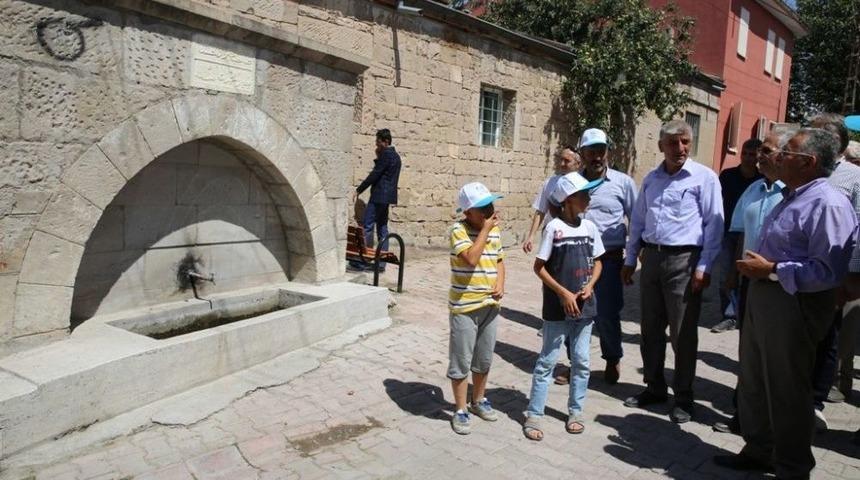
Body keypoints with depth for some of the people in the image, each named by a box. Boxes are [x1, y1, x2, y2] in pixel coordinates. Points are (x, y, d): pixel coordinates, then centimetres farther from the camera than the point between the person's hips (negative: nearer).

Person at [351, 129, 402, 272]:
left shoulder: (386, 154, -11)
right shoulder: (395, 155, 18)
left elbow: (375, 174, -15)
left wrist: (359, 190, -11)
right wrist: (379, 157, 11)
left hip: (379, 195, -10)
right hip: (387, 196, 10)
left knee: (367, 226, -7)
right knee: (382, 228, 10)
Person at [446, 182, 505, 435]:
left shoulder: (496, 230, 6)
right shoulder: (458, 230, -15)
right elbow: (471, 258, -28)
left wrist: (500, 283, -3)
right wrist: (485, 229, -22)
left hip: (490, 305, 6)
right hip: (464, 307, -6)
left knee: (485, 358, 19)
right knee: (461, 360, 4)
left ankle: (478, 400, 38)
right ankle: (460, 410, 19)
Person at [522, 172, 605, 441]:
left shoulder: (589, 227, 4)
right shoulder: (554, 227, -11)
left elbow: (597, 262, 13)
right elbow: (539, 267, -9)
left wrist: (590, 286, -5)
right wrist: (563, 293, -15)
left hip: (584, 306, 5)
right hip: (558, 307, -5)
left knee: (581, 362, 13)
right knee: (547, 361, 3)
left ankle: (576, 411, 28)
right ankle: (534, 414, 13)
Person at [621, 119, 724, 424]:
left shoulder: (704, 177, -4)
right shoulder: (651, 179, 12)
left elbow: (714, 224, -7)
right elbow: (637, 221, 17)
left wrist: (704, 267, -12)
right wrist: (630, 259, 15)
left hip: (683, 261, -5)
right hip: (651, 258, 5)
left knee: (683, 334, 2)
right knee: (651, 329, 13)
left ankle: (683, 398, 17)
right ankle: (654, 388, 28)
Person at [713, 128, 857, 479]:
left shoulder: (827, 204, -19)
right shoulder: (791, 198, 14)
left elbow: (829, 271, -27)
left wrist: (771, 270, -22)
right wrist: (753, 265, 8)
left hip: (793, 305, -10)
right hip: (763, 298, 10)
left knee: (787, 391, 5)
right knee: (754, 383, 19)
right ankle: (758, 450, 36)